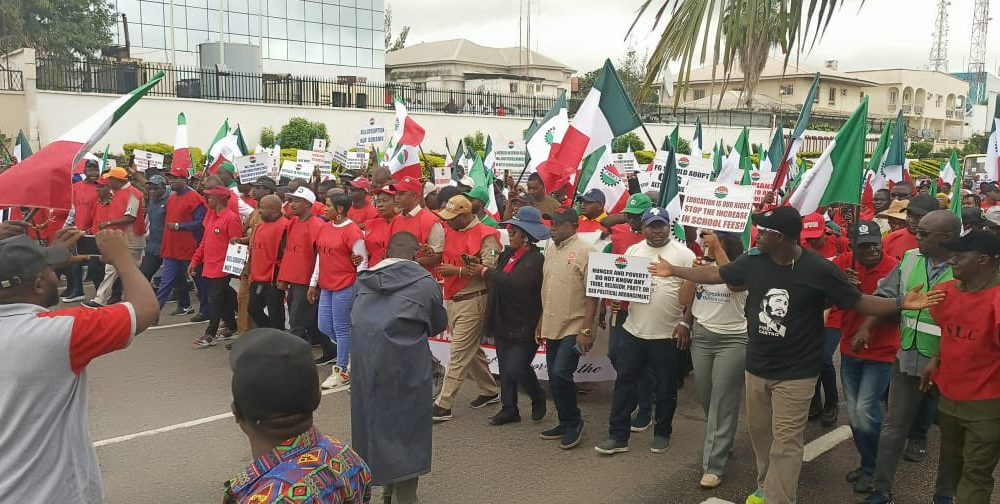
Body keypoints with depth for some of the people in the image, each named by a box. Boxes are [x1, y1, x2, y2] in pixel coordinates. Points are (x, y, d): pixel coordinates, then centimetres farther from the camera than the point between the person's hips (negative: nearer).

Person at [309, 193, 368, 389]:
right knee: (324, 327, 11)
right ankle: (350, 351, 31)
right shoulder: (325, 228, 9)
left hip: (345, 287, -8)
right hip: (326, 286, 8)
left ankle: (341, 371, 12)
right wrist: (313, 284, 16)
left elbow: (362, 262, -12)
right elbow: (319, 257, 16)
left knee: (341, 328, 0)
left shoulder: (352, 231, -13)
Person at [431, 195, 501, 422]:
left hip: (473, 301, -8)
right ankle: (490, 391, 32)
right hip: (453, 299, 8)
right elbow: (446, 259, 19)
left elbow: (489, 270, -21)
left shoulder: (485, 236, -13)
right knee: (472, 350, 17)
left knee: (459, 353, -6)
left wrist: (456, 271, -23)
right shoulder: (450, 231, 10)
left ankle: (443, 405, -2)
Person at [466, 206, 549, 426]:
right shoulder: (508, 254, 9)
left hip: (524, 325, -7)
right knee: (505, 368, 12)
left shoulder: (536, 259, -15)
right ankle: (509, 409, 23)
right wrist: (480, 269, -11)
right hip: (504, 323, 7)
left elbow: (516, 284, -27)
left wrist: (487, 272, -19)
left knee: (516, 368, -7)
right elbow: (498, 280, 6)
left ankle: (538, 398, 19)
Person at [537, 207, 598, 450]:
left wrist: (586, 330, -18)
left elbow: (592, 294, -14)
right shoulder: (550, 250, 12)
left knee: (561, 374, -13)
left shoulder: (584, 251, -11)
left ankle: (574, 422, 7)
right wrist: (541, 323, 17)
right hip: (552, 328, 8)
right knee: (554, 379, 12)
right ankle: (565, 423, 26)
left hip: (573, 329, -8)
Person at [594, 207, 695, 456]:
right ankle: (618, 436, 13)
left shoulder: (684, 254, -4)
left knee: (665, 388, 10)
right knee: (624, 383, 5)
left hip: (668, 335, -3)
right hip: (634, 332, 3)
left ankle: (662, 433, 27)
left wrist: (685, 324, -10)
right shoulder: (632, 251, 7)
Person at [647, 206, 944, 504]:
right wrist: (673, 271, 14)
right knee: (760, 432, 19)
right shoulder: (753, 261, -7)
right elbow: (716, 275, 8)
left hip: (796, 372, -4)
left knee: (785, 442, -2)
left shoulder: (818, 269, -17)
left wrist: (900, 303, -23)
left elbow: (858, 302, -8)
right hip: (756, 366, 5)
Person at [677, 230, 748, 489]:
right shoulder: (701, 265, 6)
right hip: (701, 337, 5)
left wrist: (717, 248, -32)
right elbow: (684, 300, 4)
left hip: (732, 340, -5)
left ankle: (713, 466, 0)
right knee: (706, 398, 14)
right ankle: (721, 444, 38)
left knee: (722, 402, -4)